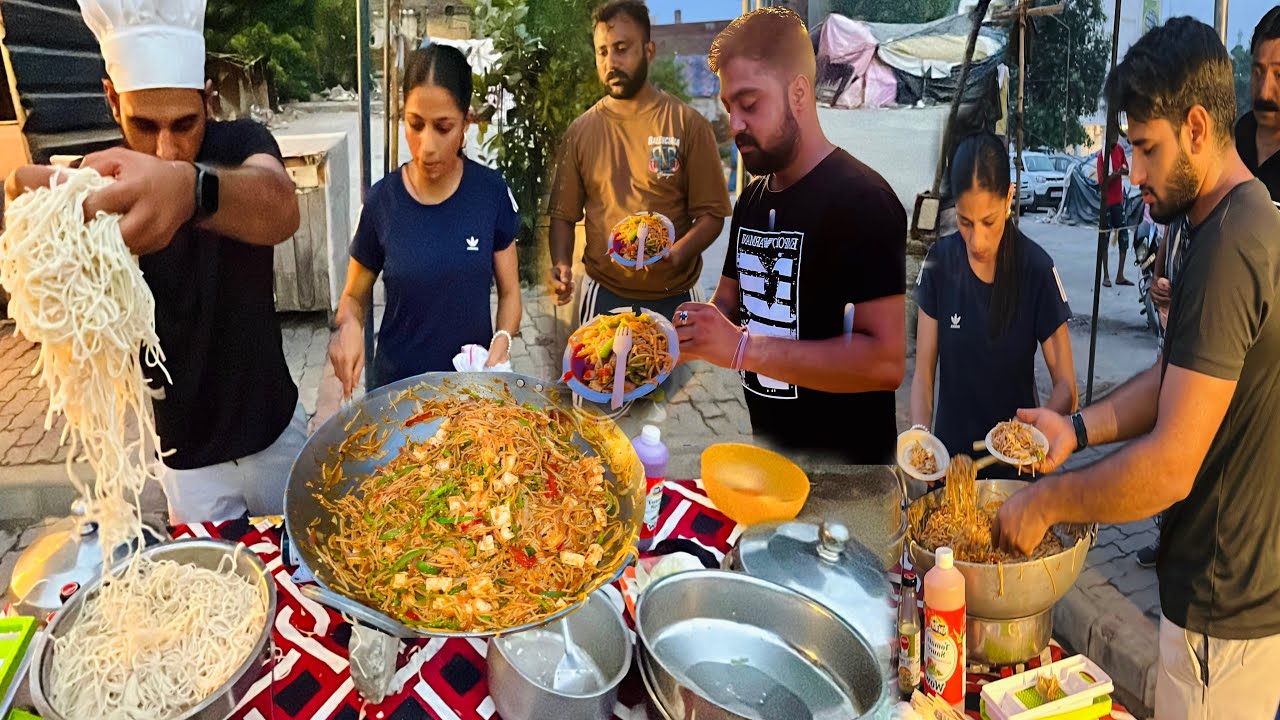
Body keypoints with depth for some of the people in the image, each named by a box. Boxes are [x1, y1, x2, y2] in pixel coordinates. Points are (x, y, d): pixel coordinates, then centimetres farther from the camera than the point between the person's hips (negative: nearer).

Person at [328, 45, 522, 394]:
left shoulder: (490, 191, -10)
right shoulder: (383, 200, -10)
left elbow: (509, 290, -1)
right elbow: (355, 295, 2)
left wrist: (502, 342, -19)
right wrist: (348, 325, -19)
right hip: (398, 382, 0)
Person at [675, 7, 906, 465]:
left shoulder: (861, 200, -20)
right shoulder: (752, 198, 7)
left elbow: (886, 360, -27)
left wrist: (741, 349, -31)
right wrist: (691, 336, -8)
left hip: (844, 452, -7)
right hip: (767, 439, 8)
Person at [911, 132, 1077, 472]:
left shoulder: (1037, 269, -10)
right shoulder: (940, 262, -5)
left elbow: (1065, 386, -5)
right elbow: (924, 374, -1)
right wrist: (920, 439, -18)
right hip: (951, 452, 1)